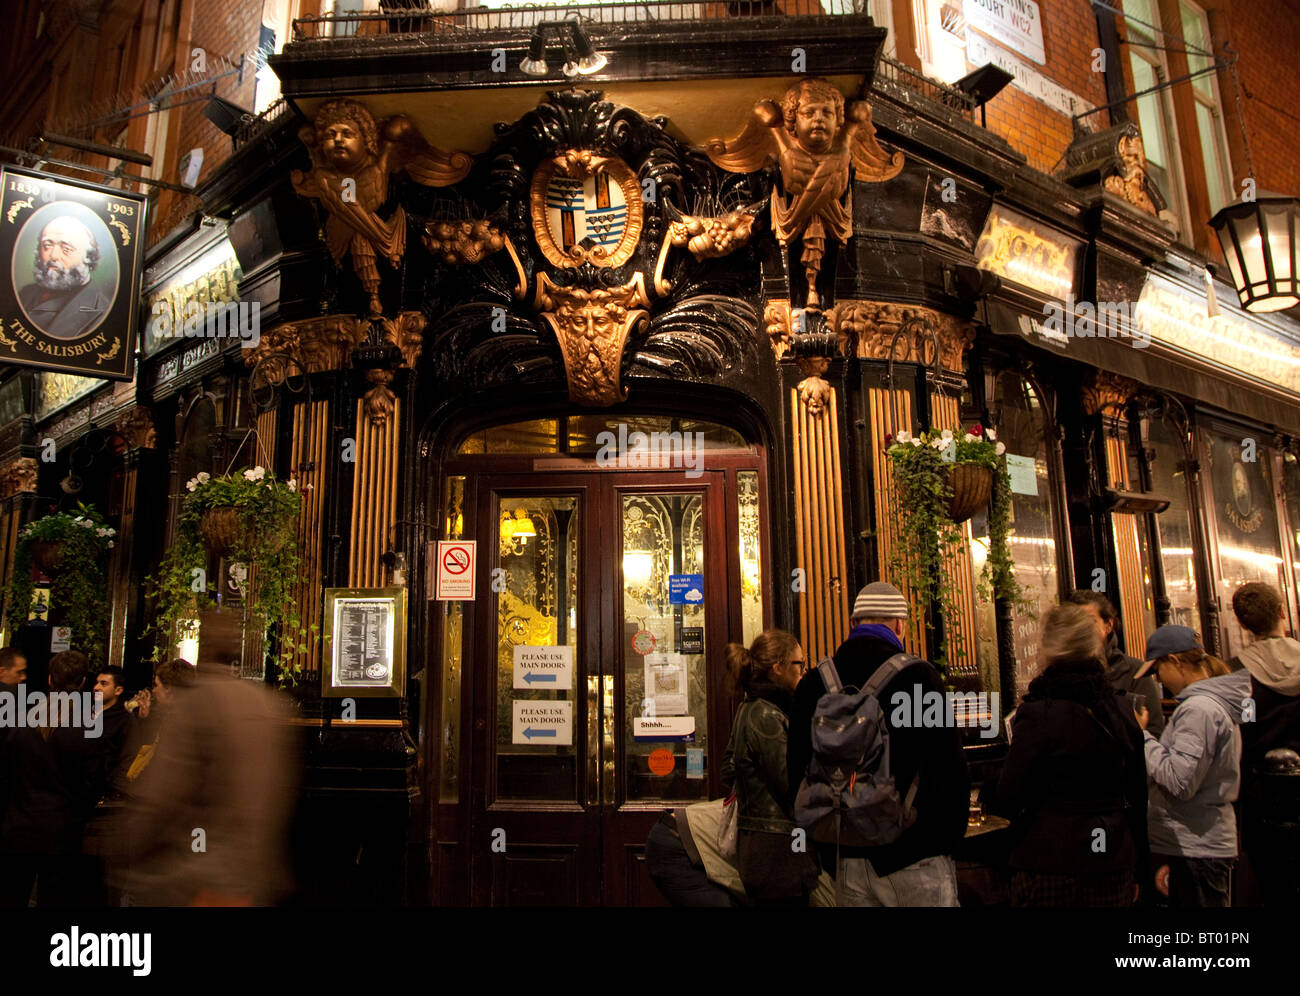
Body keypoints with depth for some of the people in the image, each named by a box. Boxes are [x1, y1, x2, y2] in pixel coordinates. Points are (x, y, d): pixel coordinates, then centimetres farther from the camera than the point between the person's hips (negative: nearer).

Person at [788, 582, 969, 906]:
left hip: (847, 863, 5)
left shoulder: (812, 684, 2)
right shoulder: (918, 676, -12)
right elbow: (950, 771, -10)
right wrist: (948, 840, 5)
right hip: (914, 859, -4)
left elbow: (798, 777, 7)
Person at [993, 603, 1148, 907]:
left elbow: (1007, 801, -15)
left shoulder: (1038, 714, -17)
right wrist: (1137, 872, 20)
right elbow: (1137, 799, 11)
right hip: (1115, 869, 6)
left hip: (1051, 870, -6)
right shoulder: (1122, 711, 2)